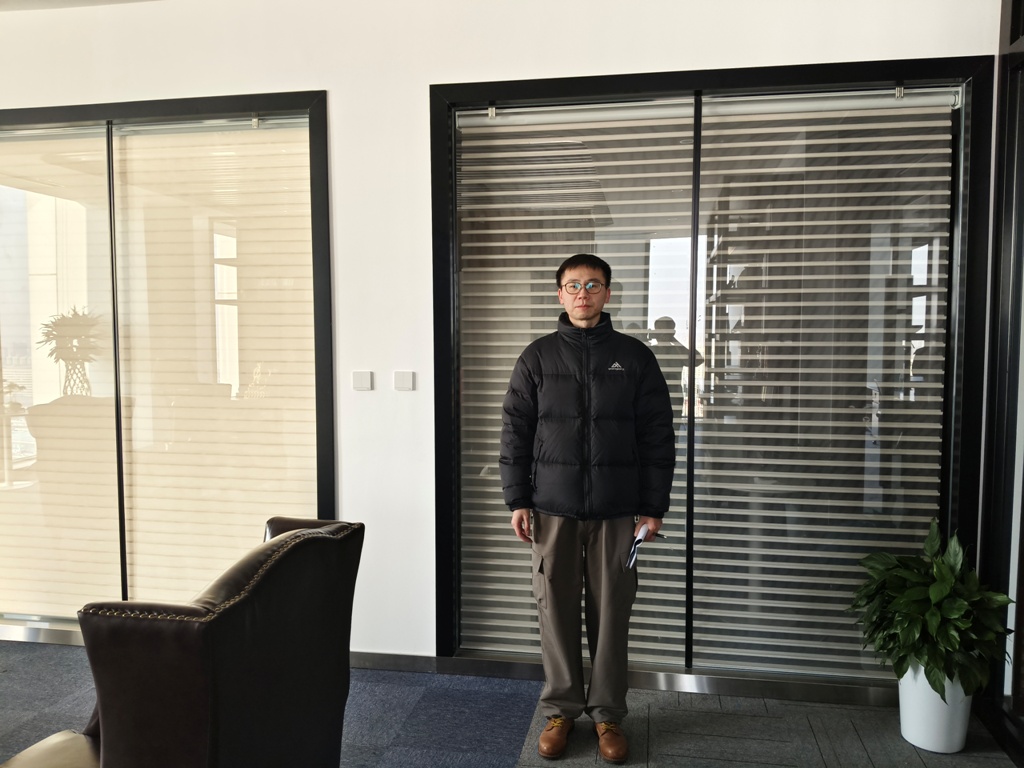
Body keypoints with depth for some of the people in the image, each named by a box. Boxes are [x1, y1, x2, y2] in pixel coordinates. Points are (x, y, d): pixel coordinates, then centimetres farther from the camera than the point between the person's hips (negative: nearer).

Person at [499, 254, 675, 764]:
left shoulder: (635, 357, 3)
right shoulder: (538, 357, 4)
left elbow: (657, 436, 3)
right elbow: (515, 432, 4)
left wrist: (653, 507, -1)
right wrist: (517, 501, -1)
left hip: (616, 511, 0)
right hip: (553, 509, 1)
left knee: (612, 614, 7)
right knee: (556, 611, 7)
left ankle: (607, 714, 24)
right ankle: (560, 709, 24)